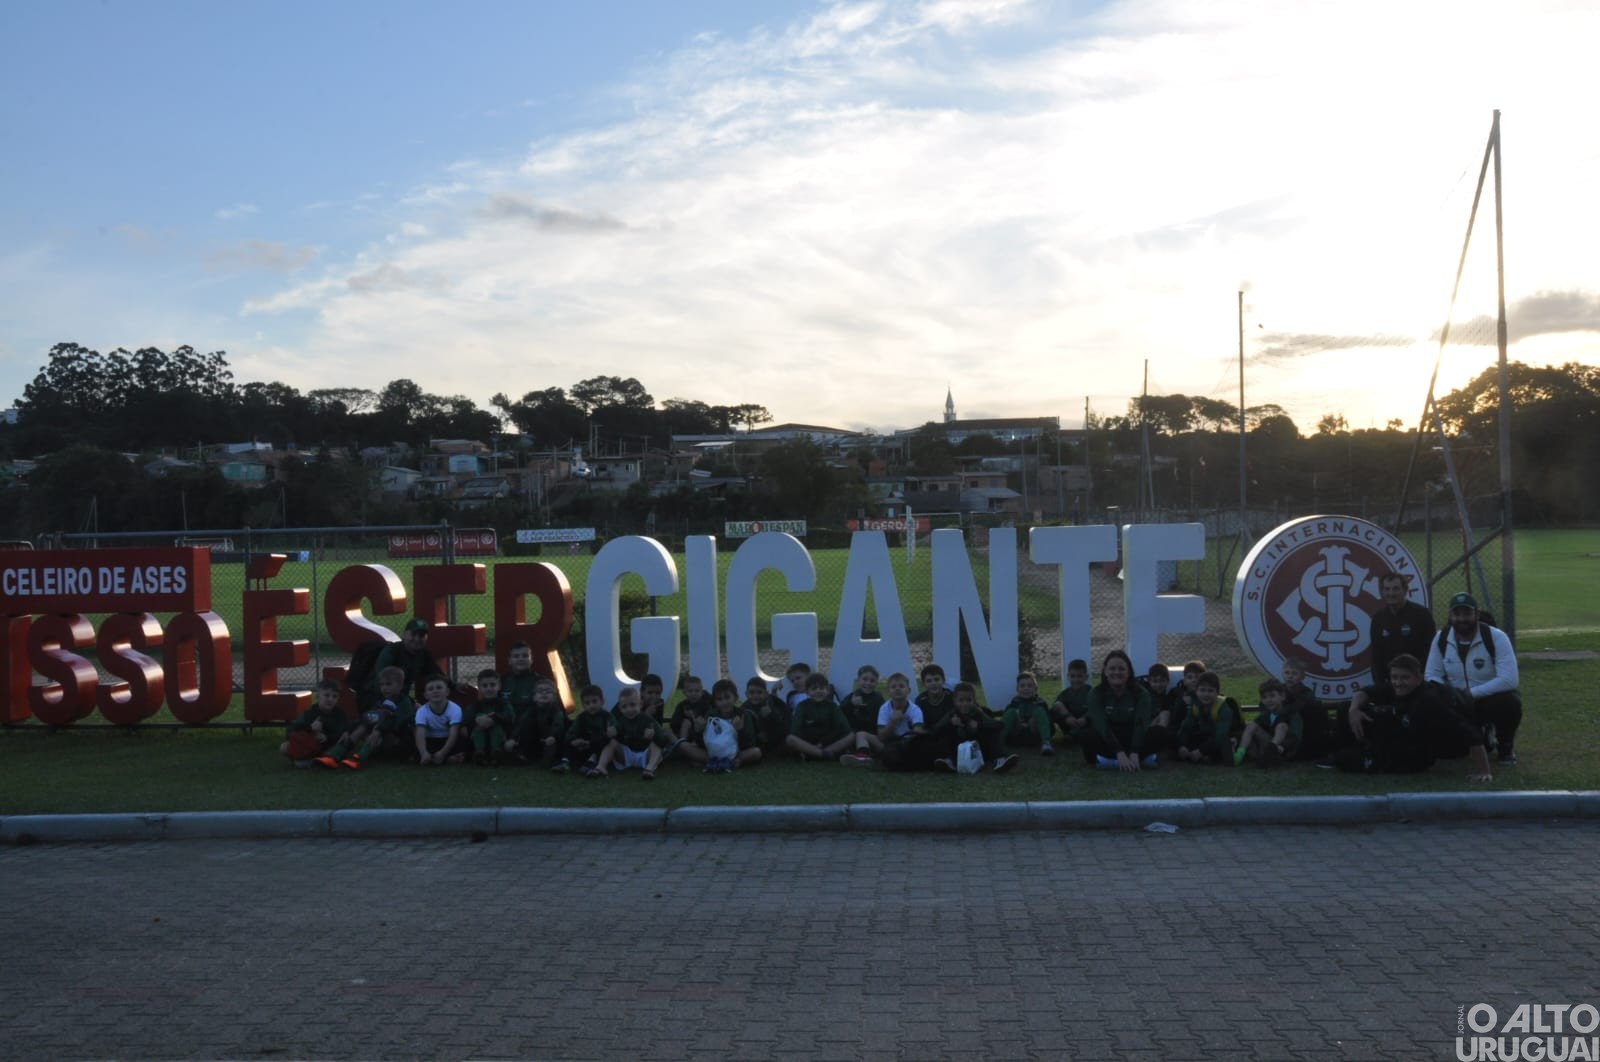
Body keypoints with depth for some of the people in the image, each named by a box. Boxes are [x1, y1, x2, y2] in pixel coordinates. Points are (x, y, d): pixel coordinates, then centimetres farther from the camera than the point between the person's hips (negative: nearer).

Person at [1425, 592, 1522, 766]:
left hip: (1493, 698, -5)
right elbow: (1431, 675, -4)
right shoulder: (1441, 639, -7)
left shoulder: (1496, 638, -19)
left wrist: (1472, 693, -30)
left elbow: (1510, 679, -28)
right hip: (1458, 703, 5)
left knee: (1510, 703, -37)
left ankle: (1506, 745, -2)